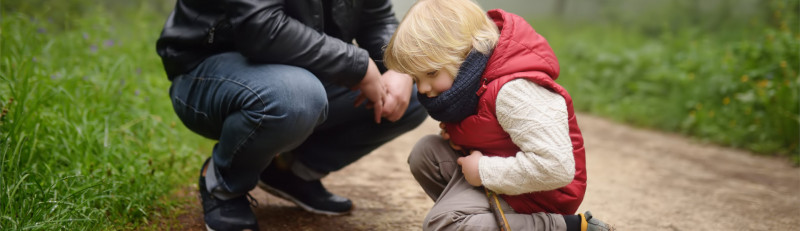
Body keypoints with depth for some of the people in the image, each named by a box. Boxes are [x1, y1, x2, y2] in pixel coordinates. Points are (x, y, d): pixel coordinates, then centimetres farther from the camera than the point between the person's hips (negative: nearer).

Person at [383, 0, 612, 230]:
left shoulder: (514, 90, -31)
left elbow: (556, 166, -38)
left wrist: (484, 171, -27)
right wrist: (454, 134, -2)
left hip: (533, 196, -10)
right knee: (425, 152, 5)